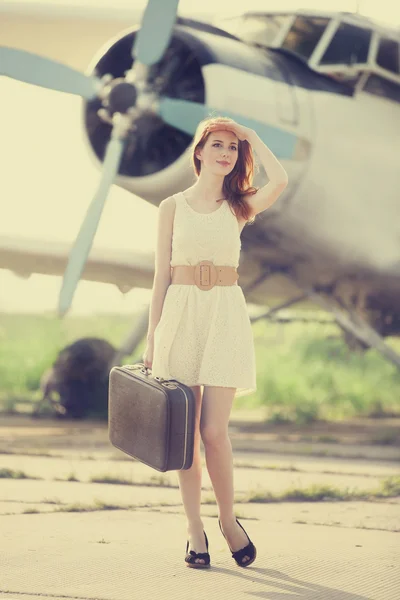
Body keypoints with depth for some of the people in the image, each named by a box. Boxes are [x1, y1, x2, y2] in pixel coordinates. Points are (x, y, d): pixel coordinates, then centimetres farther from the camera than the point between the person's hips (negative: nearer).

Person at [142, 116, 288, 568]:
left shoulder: (240, 207, 8)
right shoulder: (173, 207, 8)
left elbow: (279, 181, -13)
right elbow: (161, 275, 8)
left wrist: (253, 139, 2)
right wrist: (152, 338, 3)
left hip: (225, 316, -1)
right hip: (180, 315, 1)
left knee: (213, 430, -9)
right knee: (185, 431, 1)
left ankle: (228, 519, 11)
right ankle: (194, 529, 10)